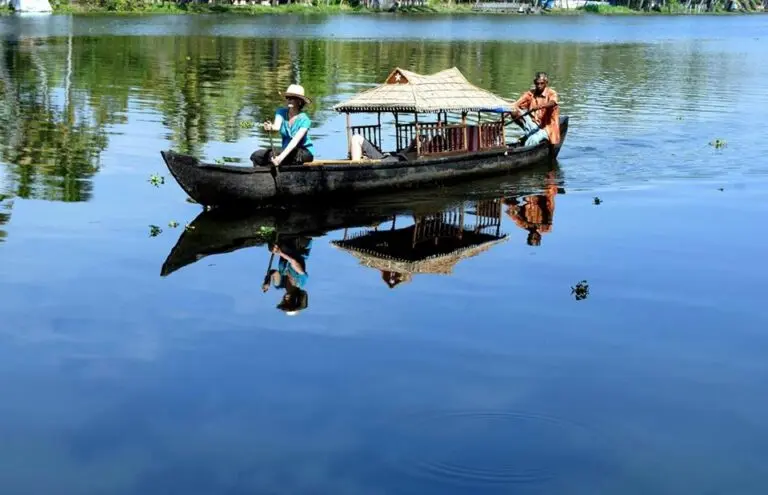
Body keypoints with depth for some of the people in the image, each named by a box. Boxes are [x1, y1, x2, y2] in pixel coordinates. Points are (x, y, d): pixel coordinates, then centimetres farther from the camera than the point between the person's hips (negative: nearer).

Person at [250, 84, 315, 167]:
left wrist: (281, 157, -42)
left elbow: (295, 141, -29)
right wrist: (271, 128, -49)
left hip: (305, 152, -5)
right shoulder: (281, 112, -3)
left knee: (273, 155, -33)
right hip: (287, 151, 5)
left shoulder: (304, 120, -18)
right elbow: (277, 126, -23)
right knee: (256, 156, -13)